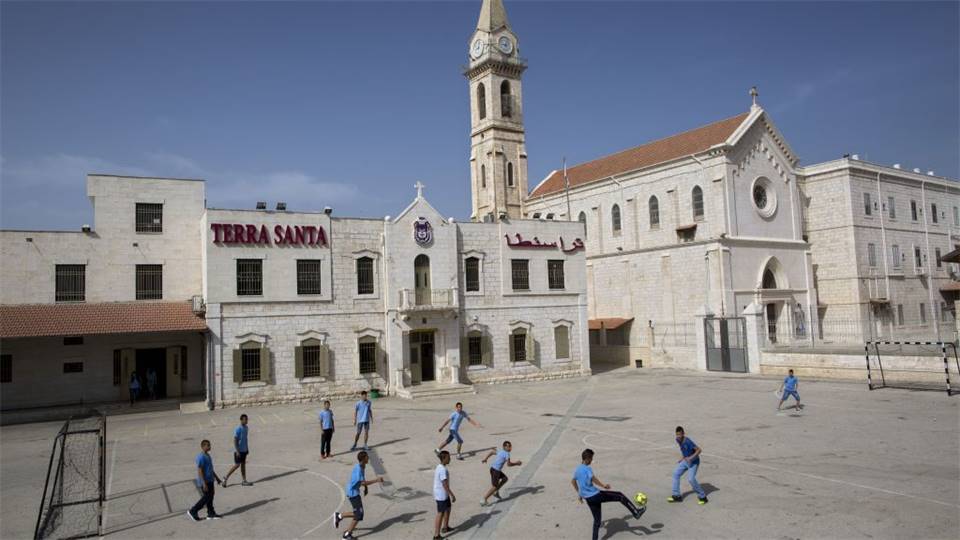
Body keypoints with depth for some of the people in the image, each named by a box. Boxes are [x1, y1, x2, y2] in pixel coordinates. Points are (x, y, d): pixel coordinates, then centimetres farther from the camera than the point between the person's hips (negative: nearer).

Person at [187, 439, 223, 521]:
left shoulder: (207, 455, 11)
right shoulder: (201, 457, -20)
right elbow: (200, 471, -22)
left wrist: (216, 477, 24)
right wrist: (204, 484, -24)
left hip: (210, 480, 10)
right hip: (205, 481, -10)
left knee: (210, 496, 12)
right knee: (207, 497, -5)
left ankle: (211, 513, 18)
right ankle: (192, 511, 8)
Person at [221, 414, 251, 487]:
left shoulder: (246, 427, 6)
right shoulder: (238, 429, -18)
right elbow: (235, 441, -18)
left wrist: (247, 448, 17)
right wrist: (237, 451, -21)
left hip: (244, 450, 8)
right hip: (239, 450, -8)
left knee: (243, 464, 9)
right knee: (237, 465, -4)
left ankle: (244, 481, 13)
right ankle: (225, 478, 13)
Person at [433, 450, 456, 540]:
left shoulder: (439, 467, 6)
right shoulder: (443, 470, -25)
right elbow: (445, 485, -25)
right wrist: (452, 495, -18)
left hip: (443, 494, 10)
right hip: (441, 495, -10)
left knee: (448, 508, 24)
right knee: (440, 514, -2)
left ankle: (445, 527, 40)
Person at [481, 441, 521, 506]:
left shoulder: (500, 451, 13)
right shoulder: (507, 454, -14)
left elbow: (492, 452, 28)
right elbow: (508, 464, -25)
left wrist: (485, 458, 39)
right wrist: (516, 463, -10)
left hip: (493, 468, 9)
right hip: (495, 470, -9)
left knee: (505, 479, 22)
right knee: (495, 486, -2)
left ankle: (496, 492, 24)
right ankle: (484, 500, -1)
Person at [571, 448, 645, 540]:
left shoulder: (577, 470, 12)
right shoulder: (587, 469, -15)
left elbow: (573, 481, 28)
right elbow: (593, 479, -33)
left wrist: (579, 494, 36)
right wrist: (604, 486, -18)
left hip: (588, 499, 8)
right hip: (595, 496, -8)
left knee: (597, 520, 19)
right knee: (620, 496, 3)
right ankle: (636, 513, 7)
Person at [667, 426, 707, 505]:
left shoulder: (688, 441, -28)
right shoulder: (678, 440, -3)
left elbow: (699, 450, -27)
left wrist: (691, 458, -33)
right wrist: (683, 458, 11)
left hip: (693, 462, -8)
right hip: (686, 460, 8)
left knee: (691, 479, -20)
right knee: (676, 473, 1)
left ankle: (702, 497, -1)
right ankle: (676, 496, 8)